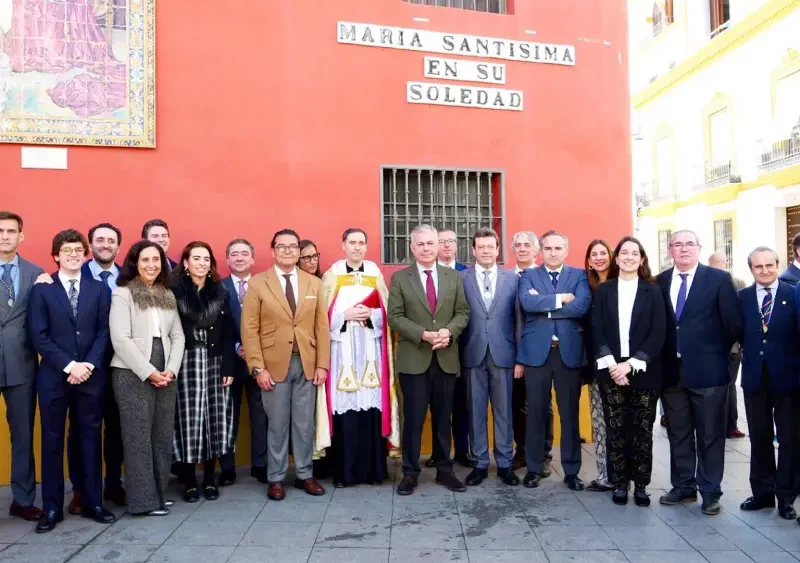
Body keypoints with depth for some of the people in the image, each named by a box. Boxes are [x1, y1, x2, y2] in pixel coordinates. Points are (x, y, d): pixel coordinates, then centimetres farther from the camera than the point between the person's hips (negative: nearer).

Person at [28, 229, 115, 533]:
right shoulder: (42, 289, 2)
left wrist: (89, 364, -11)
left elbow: (104, 332, 2)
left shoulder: (98, 289, 7)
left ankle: (93, 503, 18)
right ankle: (52, 508, 18)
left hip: (91, 376, 1)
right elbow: (39, 336, -5)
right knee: (52, 441, 6)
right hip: (54, 377, -1)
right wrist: (69, 365, -13)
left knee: (90, 439, 8)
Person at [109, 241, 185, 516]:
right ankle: (144, 499, 8)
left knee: (163, 435, 8)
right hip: (133, 374, -5)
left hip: (166, 375, 5)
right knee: (138, 436, 0)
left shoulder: (168, 295, 13)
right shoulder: (122, 293, -3)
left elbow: (178, 336, 10)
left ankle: (159, 493, 19)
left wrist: (171, 370, -4)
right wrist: (148, 372, -13)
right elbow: (120, 339, -11)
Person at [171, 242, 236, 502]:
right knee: (188, 419, -2)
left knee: (214, 418, 4)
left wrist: (228, 367, 0)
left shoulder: (220, 292, 9)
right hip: (185, 363, -3)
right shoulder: (174, 291, -2)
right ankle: (189, 481, 12)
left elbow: (228, 333, 7)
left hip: (214, 362, 3)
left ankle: (210, 478, 18)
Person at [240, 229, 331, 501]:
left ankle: (305, 474, 23)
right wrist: (258, 367, -11)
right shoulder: (257, 283, -1)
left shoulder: (314, 283, 7)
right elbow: (249, 329, -5)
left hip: (307, 364, 2)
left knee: (305, 423, 10)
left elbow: (322, 326, 6)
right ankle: (276, 478, 20)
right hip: (274, 364, -2)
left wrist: (322, 364, -1)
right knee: (277, 424, 6)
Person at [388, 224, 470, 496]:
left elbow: (463, 312, 5)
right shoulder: (399, 278, 1)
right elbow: (394, 316, -6)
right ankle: (410, 473, 16)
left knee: (443, 417, 12)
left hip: (446, 358, 3)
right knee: (413, 418, 4)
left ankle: (444, 470, 25)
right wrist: (423, 334, -18)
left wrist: (449, 331, -15)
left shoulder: (454, 277, 8)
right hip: (413, 358, -2)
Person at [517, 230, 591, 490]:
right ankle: (534, 468, 20)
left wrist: (543, 305, -9)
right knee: (536, 413, 7)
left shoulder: (579, 275, 7)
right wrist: (560, 299, -13)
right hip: (536, 351, 0)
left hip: (569, 351, 0)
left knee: (569, 413, 8)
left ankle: (571, 470, 20)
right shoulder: (528, 275, 7)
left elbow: (582, 306, -11)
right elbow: (527, 302, -13)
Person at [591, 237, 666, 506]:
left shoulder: (653, 291, 3)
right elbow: (596, 330, 1)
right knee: (615, 430, 5)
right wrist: (611, 364, -12)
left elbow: (658, 333, -4)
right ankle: (620, 483, 17)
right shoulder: (603, 290, 7)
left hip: (643, 372, -1)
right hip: (611, 371, 1)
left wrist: (631, 364, -13)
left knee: (643, 431, 5)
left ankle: (641, 484, 18)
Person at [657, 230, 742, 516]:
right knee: (678, 434, 13)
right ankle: (683, 487, 26)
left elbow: (735, 323, -4)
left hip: (707, 371, -3)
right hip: (672, 371, 4)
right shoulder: (659, 282, 5)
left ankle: (710, 492, 19)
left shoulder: (719, 279, -5)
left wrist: (716, 353, 1)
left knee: (710, 435, 6)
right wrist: (662, 357, 4)